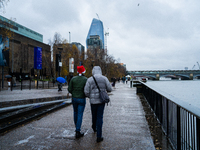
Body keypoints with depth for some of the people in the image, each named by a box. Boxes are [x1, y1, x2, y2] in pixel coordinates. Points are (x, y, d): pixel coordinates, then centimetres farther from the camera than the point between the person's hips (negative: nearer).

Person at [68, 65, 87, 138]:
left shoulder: (73, 79, -3)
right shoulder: (85, 79, -11)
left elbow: (69, 89, -3)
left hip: (74, 98, 3)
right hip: (82, 99, -3)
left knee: (75, 113, 21)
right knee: (80, 115, 1)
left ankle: (77, 127, 37)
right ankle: (78, 132, 2)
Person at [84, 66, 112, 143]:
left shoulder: (90, 79, -7)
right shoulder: (104, 78, -4)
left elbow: (86, 92, -9)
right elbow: (109, 89, 1)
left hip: (93, 101, 0)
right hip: (101, 100, 0)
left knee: (94, 115, 24)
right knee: (99, 118, 4)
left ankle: (94, 127, 51)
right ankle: (99, 136, 3)